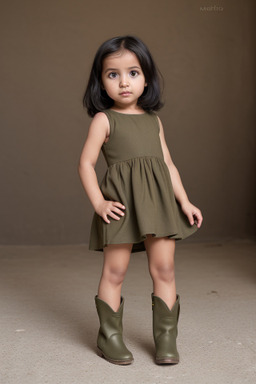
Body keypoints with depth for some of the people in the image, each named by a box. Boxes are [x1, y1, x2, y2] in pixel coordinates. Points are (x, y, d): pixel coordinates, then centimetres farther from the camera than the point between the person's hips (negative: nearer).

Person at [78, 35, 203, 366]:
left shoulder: (154, 120, 15)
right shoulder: (104, 119, 2)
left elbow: (167, 163, 16)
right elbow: (86, 163, -2)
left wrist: (185, 202, 9)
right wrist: (98, 203, -11)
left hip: (158, 201, 4)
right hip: (121, 202, -4)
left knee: (164, 269, 4)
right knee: (114, 271, 2)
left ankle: (166, 338, 16)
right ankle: (109, 337, 17)